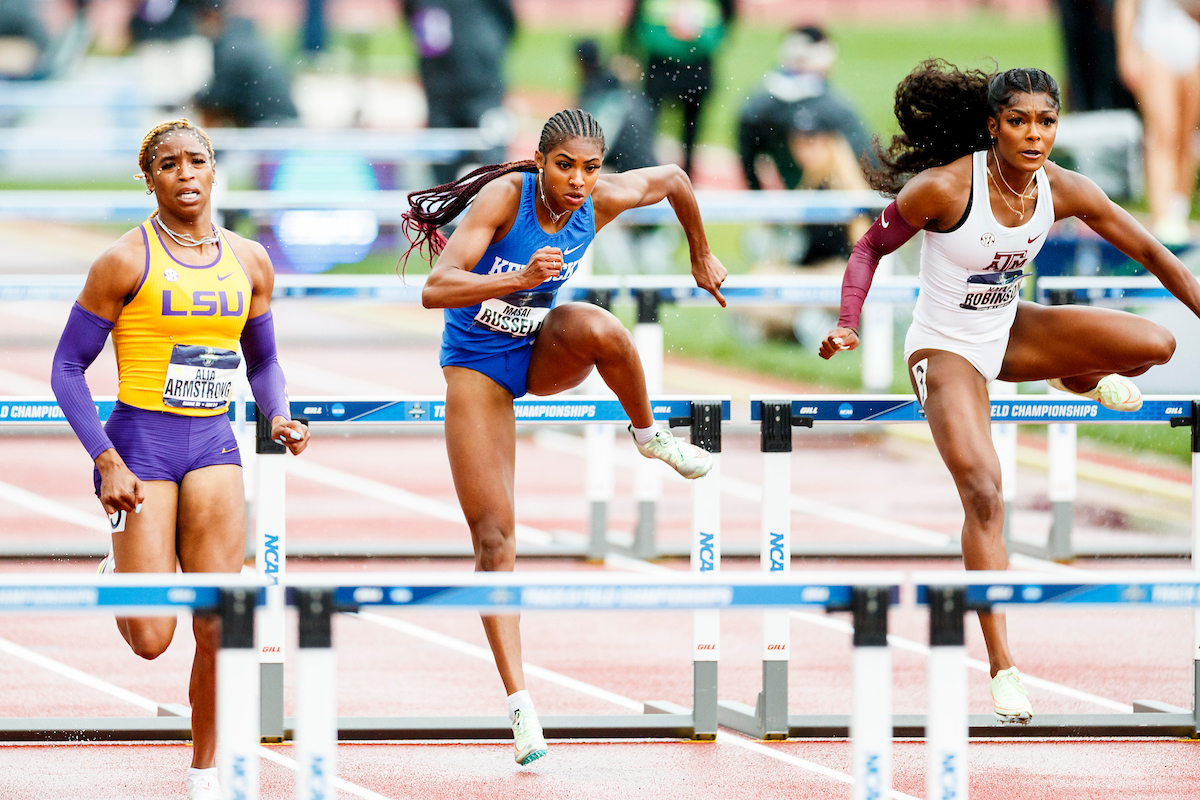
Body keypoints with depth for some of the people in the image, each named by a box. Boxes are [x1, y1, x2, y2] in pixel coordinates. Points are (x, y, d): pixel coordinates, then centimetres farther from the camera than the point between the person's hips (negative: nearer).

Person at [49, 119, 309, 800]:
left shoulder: (249, 261, 7)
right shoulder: (127, 261, -8)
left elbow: (263, 362, 21)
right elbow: (68, 368, -5)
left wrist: (280, 418, 0)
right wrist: (107, 463, -14)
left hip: (214, 446, 4)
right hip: (142, 443, -4)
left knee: (219, 629, -6)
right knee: (151, 641, -7)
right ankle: (120, 573, 29)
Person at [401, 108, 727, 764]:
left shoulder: (603, 200, -16)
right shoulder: (505, 197, -27)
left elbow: (674, 179, 6)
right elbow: (435, 290, -36)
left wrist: (701, 256, 19)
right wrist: (521, 280, -48)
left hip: (544, 353, 3)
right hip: (478, 365, -3)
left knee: (596, 329, -36)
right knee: (493, 539, -10)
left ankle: (649, 435, -7)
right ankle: (519, 704, -7)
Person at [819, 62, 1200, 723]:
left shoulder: (1062, 191, -12)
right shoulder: (945, 188, -25)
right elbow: (870, 247, -11)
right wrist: (847, 326, -24)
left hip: (1011, 333, 5)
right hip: (945, 348, -5)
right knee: (982, 490, -23)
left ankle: (1078, 379, 24)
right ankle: (1002, 667, -17)